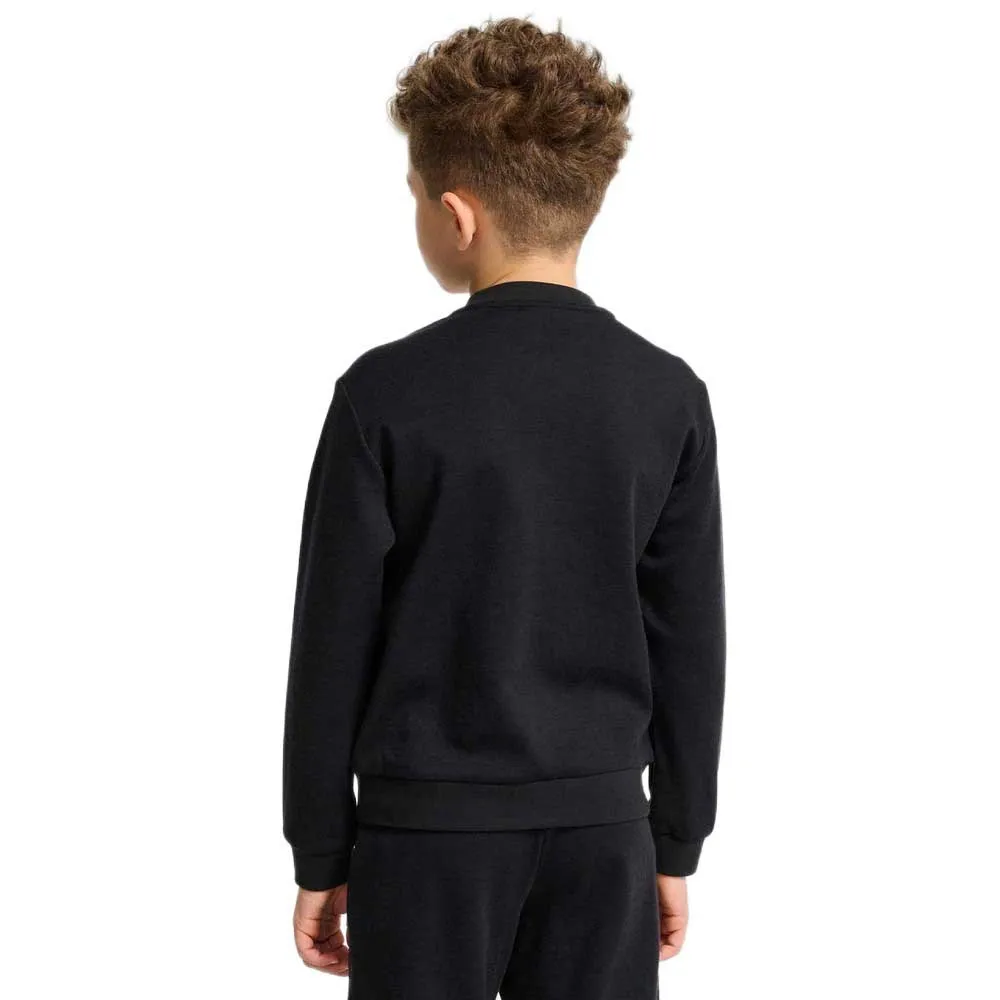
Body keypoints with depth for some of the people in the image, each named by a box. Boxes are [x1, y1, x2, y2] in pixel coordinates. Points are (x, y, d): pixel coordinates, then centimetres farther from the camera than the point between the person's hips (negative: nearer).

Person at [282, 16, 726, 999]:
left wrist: (318, 856, 3)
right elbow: (691, 645, 1)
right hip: (601, 822, 3)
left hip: (429, 822, -2)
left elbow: (334, 643, -7)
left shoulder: (388, 394, -12)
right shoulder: (668, 396, -3)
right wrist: (677, 845, 12)